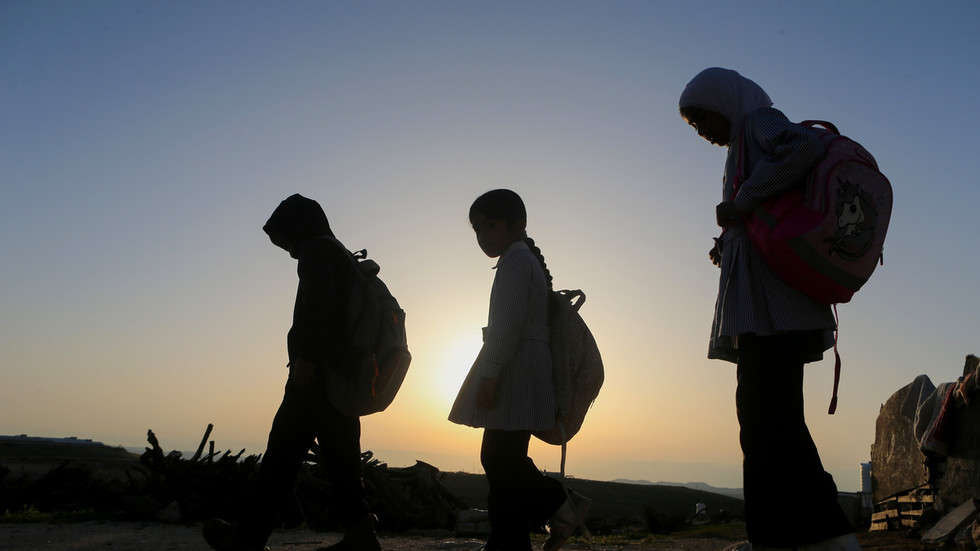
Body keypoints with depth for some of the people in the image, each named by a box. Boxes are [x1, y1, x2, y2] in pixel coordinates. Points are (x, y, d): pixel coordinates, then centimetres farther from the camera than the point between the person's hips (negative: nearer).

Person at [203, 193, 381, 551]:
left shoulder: (316, 251, -3)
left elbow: (319, 304, -19)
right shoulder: (343, 258, 26)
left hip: (317, 373, -9)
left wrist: (306, 356, -24)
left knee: (284, 449, -5)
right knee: (339, 455, 8)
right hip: (342, 374, 9)